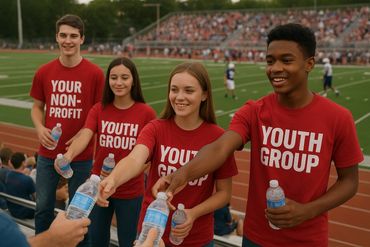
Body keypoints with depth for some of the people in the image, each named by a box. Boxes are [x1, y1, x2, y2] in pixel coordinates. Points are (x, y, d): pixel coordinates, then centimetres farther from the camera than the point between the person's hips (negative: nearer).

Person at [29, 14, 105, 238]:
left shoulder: (95, 73, -9)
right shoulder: (44, 72, 1)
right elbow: (37, 106, 11)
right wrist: (40, 128, -8)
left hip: (82, 155, -3)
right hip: (48, 153, 3)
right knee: (43, 206, 17)